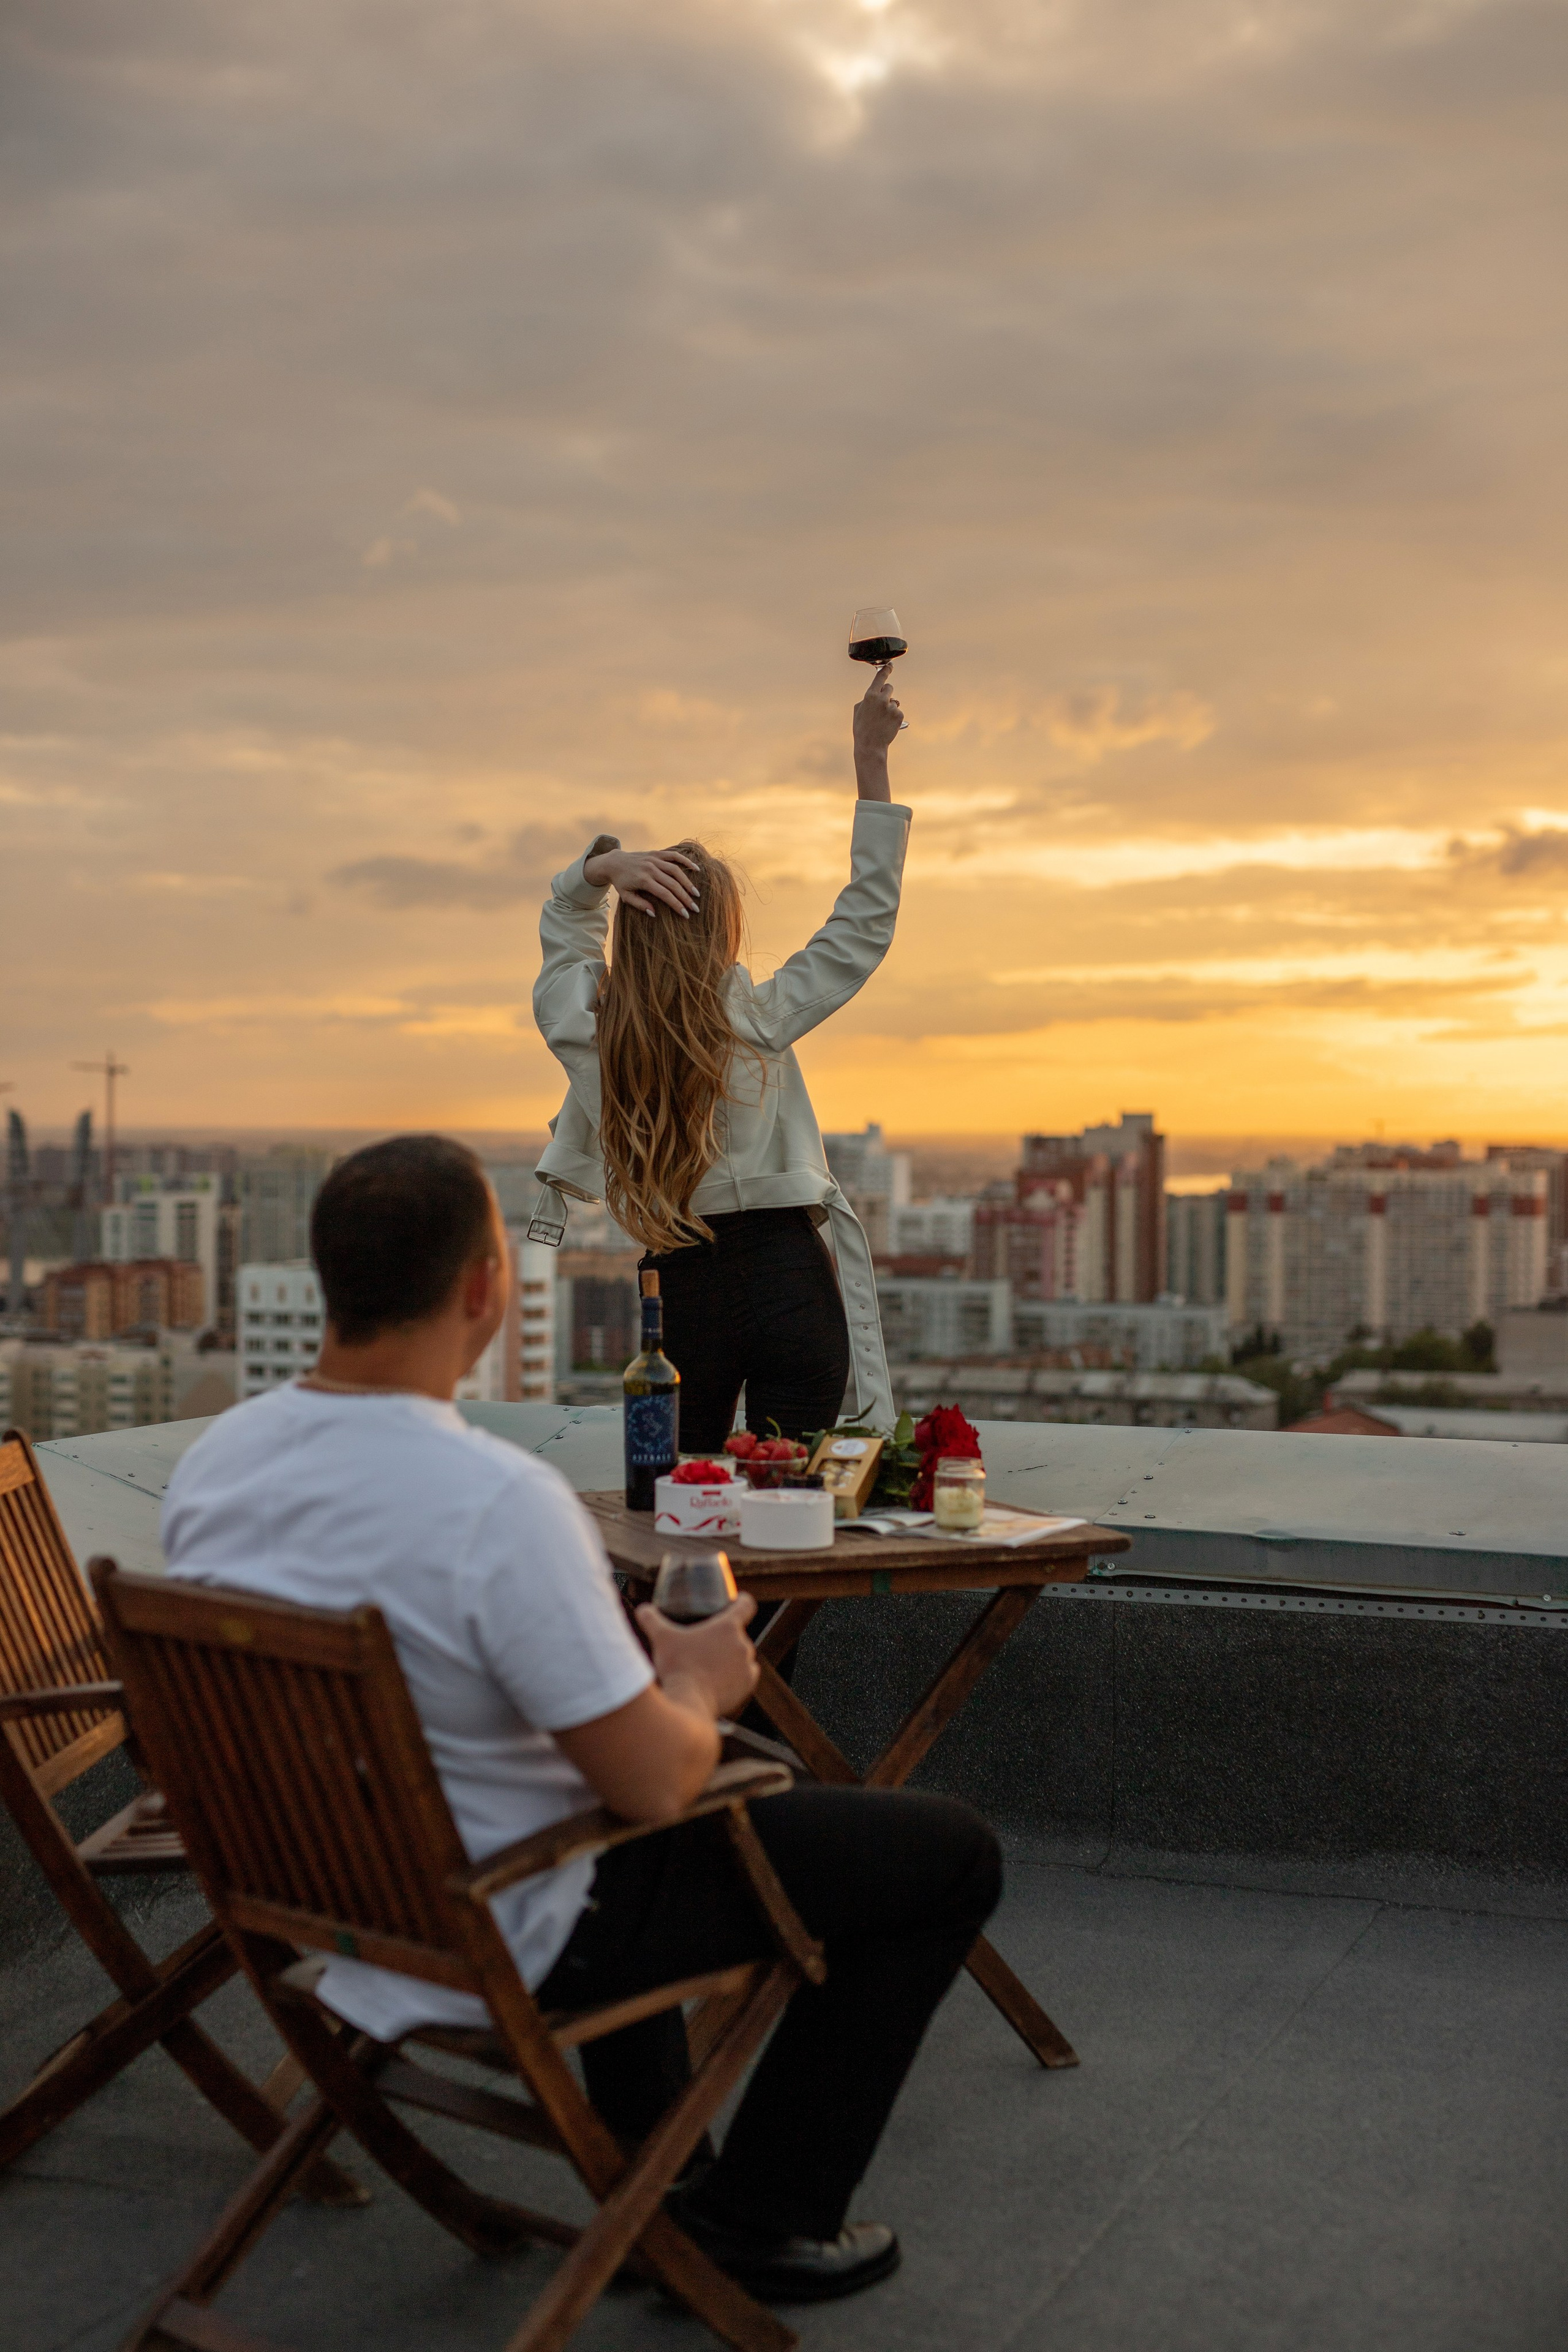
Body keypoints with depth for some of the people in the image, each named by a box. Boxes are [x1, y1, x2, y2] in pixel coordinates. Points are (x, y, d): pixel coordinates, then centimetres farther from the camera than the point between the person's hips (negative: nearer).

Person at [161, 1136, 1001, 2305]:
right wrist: (698, 1686, -4)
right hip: (510, 1943, -8)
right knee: (951, 1853, 4)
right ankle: (762, 2217, 16)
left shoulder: (211, 1461, -7)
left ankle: (646, 2163, 42)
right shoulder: (501, 1502, -32)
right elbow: (656, 1782, -27)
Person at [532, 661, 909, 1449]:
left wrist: (604, 864, -6)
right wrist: (870, 758, 1)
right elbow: (866, 918, -1)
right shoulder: (759, 1023, -12)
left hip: (679, 1294, 2)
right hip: (789, 1282, -2)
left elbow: (562, 914, 17)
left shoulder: (582, 1028, -5)